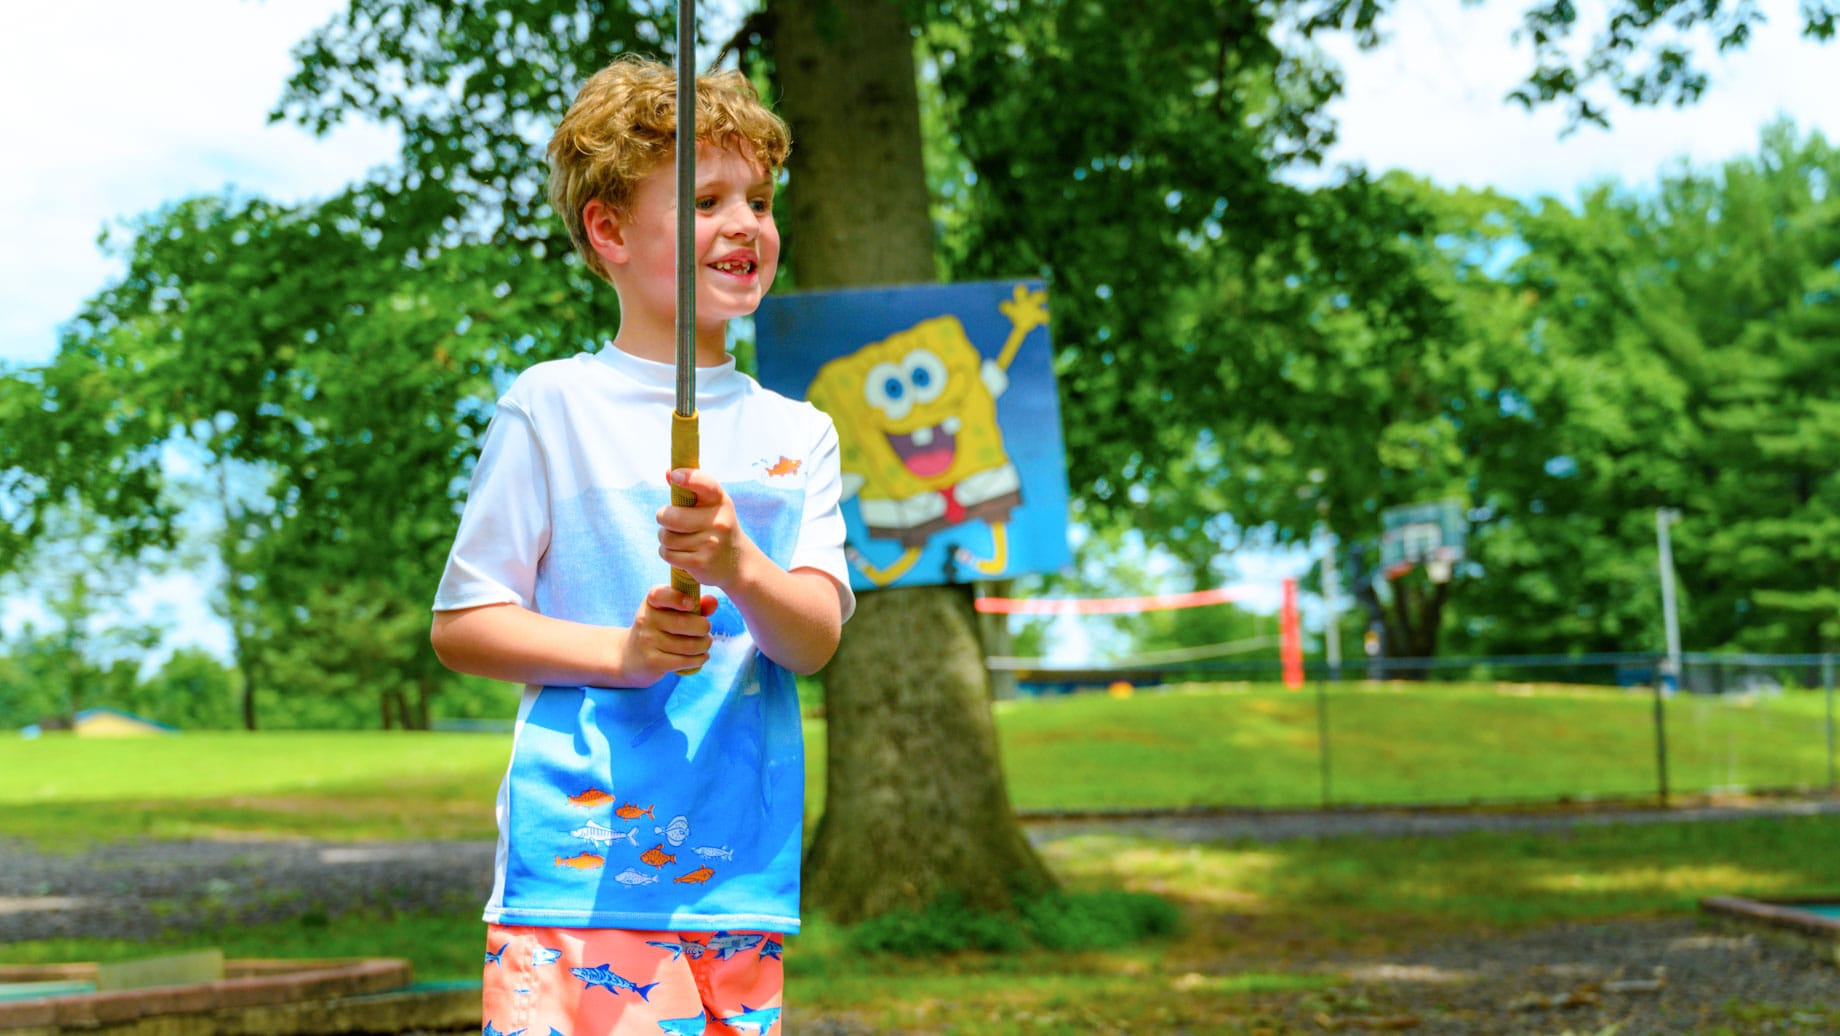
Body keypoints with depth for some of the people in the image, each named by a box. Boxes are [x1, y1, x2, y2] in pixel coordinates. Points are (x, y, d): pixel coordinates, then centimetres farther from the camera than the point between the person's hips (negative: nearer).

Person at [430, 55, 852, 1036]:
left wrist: (738, 564, -21)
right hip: (578, 860, -3)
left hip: (741, 872, 4)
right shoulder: (552, 405, 0)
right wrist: (621, 651, -14)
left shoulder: (796, 432, 11)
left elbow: (817, 636, 0)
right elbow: (460, 627, 0)